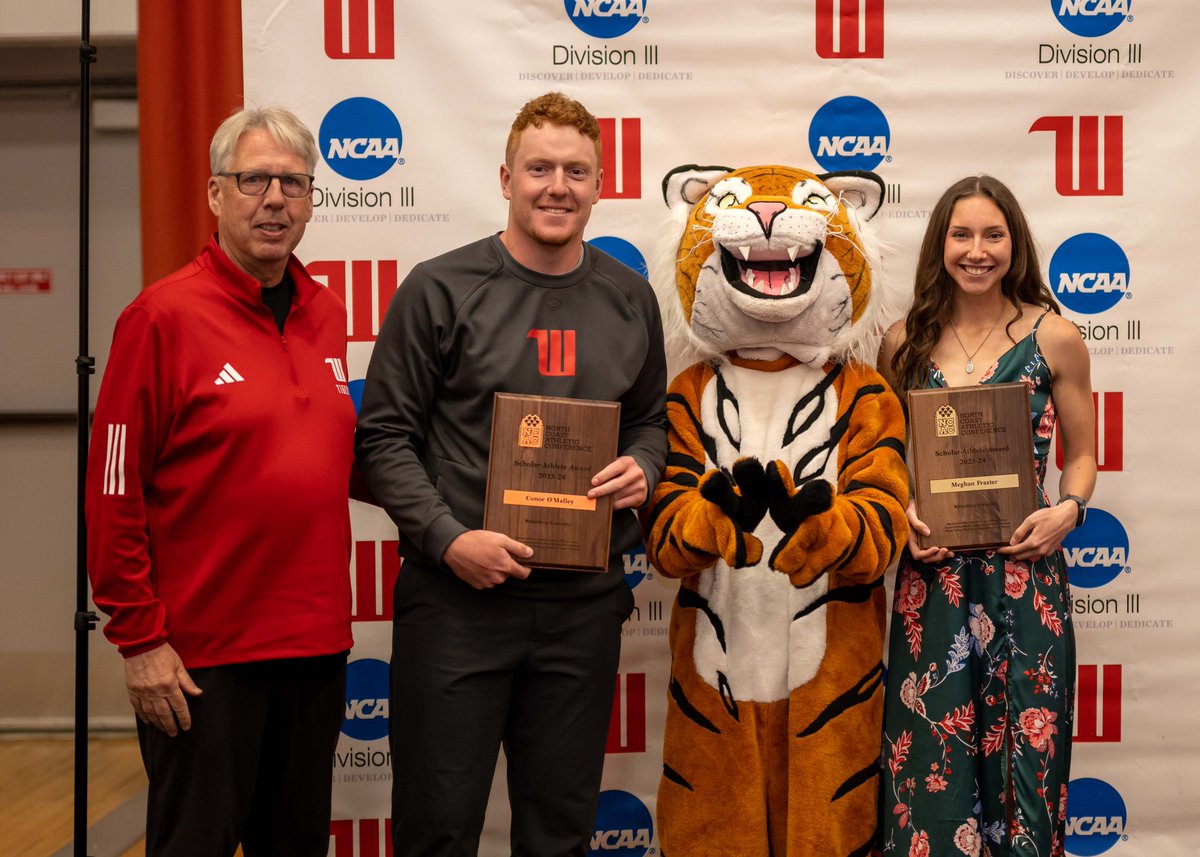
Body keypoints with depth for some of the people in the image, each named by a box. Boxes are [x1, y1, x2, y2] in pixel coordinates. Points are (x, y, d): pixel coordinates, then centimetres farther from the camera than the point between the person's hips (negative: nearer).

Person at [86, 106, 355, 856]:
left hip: (316, 644, 6)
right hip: (203, 653, -6)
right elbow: (114, 492, -11)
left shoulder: (327, 315, 9)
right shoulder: (164, 315, -10)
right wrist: (140, 639, -12)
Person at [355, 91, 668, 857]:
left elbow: (649, 419, 19)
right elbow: (385, 436, -5)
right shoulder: (441, 290, -5)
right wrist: (449, 539, -16)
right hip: (455, 599, -3)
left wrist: (642, 469, -3)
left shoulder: (629, 297, 7)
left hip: (585, 601, 3)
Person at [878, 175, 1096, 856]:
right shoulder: (906, 342, 6)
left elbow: (1081, 453, 8)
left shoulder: (1055, 338, 1)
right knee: (934, 763, 3)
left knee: (1022, 755, 3)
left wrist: (1069, 510, -11)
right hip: (933, 576, 1)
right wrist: (903, 513, -6)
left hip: (1026, 572, -1)